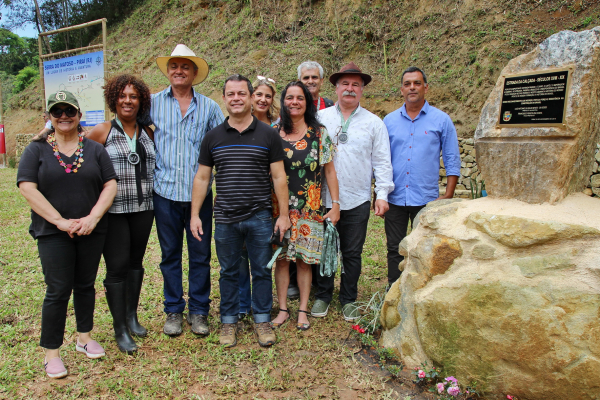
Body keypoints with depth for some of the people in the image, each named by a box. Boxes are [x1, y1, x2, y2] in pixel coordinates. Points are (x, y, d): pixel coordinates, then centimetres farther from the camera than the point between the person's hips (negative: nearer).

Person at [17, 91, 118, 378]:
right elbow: (27, 189, -8)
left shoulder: (94, 149, 7)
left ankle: (85, 337, 31)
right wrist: (61, 221, -15)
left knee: (85, 286, 13)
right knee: (58, 291, 0)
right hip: (53, 233, -2)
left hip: (91, 232, 2)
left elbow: (110, 186, 0)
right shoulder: (37, 150, 2)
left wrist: (93, 218, -13)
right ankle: (51, 353, 15)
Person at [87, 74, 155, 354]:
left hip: (143, 208, 4)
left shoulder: (148, 134, 9)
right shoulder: (102, 132, -2)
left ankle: (132, 317, 30)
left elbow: (155, 164, 20)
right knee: (117, 266, -2)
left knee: (135, 262, 13)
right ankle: (120, 330, 12)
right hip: (113, 210, -4)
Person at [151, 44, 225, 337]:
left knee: (200, 255, 7)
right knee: (170, 255, 11)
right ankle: (173, 310, 27)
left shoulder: (209, 107, 5)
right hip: (165, 192, 1)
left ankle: (199, 310, 23)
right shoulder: (153, 103, 6)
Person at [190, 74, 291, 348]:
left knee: (262, 271, 9)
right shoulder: (213, 137, 5)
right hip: (225, 219, 2)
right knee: (228, 272, 13)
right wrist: (195, 215, 3)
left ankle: (262, 320, 26)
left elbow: (278, 176, 0)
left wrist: (283, 214, -3)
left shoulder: (268, 134, 0)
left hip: (260, 217, -1)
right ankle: (229, 321, 29)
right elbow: (202, 177, 8)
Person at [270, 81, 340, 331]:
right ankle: (283, 309, 20)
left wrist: (336, 204, -2)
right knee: (281, 258, 6)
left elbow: (329, 170, 3)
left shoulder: (319, 134, 2)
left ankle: (303, 310, 20)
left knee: (304, 259, 6)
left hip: (309, 208, -1)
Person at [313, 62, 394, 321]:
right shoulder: (320, 118, 5)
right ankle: (323, 296, 28)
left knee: (352, 254, 10)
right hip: (324, 199, 0)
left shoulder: (374, 123, 7)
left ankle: (349, 300, 26)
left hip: (357, 201, 0)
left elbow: (382, 161, 6)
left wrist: (382, 194, -3)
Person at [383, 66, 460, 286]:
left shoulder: (441, 120, 1)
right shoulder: (389, 120, 7)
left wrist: (448, 196, -6)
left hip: (426, 199, -2)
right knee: (395, 250, 9)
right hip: (394, 198, 2)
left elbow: (452, 161, 2)